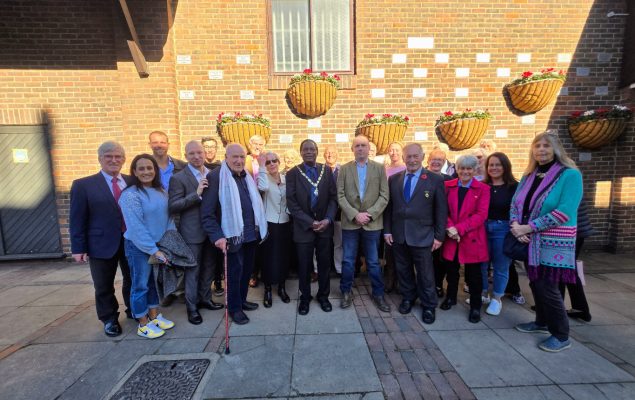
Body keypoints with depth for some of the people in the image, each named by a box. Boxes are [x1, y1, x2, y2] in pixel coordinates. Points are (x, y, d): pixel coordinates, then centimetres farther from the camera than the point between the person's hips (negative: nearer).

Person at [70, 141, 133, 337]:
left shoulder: (132, 182, 2)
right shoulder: (83, 185, -3)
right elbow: (77, 219, -4)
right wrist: (78, 248, -7)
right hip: (102, 244, -2)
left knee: (133, 280, 17)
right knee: (104, 287, 12)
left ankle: (134, 311, 39)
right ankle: (110, 319, 34)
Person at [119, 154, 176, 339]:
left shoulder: (161, 191, 4)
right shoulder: (130, 195, -16)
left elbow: (168, 217, 5)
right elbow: (136, 227, -20)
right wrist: (154, 250, -20)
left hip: (159, 245, 6)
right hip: (139, 247, -6)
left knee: (155, 281, 18)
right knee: (141, 285, 8)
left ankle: (154, 316, 35)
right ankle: (143, 325, 23)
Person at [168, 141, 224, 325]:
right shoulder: (179, 178, -9)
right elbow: (172, 206, -16)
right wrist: (196, 194, -26)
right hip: (192, 232, -5)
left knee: (209, 267, 17)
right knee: (192, 270, 8)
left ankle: (205, 298, 36)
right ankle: (192, 307, 25)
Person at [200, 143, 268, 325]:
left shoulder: (247, 177, 10)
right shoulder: (215, 177, -11)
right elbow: (207, 213, -15)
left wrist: (258, 228, 7)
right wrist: (217, 236, -23)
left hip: (251, 233, 7)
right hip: (233, 235, -6)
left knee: (247, 269, 18)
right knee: (234, 272, 7)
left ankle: (242, 300, 38)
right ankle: (234, 308, 27)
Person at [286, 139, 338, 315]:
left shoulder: (327, 170, 2)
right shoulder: (293, 173, -4)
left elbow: (333, 197, 1)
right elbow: (291, 203, -8)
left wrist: (328, 219, -13)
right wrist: (310, 222, -15)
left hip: (325, 226, 2)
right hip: (304, 227, -2)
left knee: (324, 264, 13)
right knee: (304, 266, 11)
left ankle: (323, 296, 34)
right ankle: (305, 298, 32)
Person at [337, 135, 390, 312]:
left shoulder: (379, 168, 3)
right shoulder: (344, 169, 3)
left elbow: (384, 196, -2)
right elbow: (340, 196, -3)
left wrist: (369, 214, -13)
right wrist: (355, 215, -13)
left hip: (372, 223, 0)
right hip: (350, 222, 0)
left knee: (373, 261, 11)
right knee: (348, 260, 9)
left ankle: (378, 294, 28)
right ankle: (346, 292, 28)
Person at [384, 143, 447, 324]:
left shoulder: (435, 180, -5)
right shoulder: (393, 179, 3)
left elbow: (441, 210, -4)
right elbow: (388, 207, 6)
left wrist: (439, 236, -6)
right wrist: (387, 230, 1)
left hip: (422, 236, -2)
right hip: (398, 235, 3)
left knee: (425, 274, 10)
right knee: (403, 270, 17)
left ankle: (429, 306, 31)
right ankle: (408, 298, 39)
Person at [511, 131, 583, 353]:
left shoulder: (570, 174, -11)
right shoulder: (529, 175, 8)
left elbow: (564, 212, -20)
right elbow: (515, 202, 6)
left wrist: (528, 228, -21)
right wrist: (516, 225, -13)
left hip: (554, 243, -6)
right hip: (531, 241, 6)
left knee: (547, 288, 0)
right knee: (536, 284, 15)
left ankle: (561, 336, 20)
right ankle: (542, 322, 35)